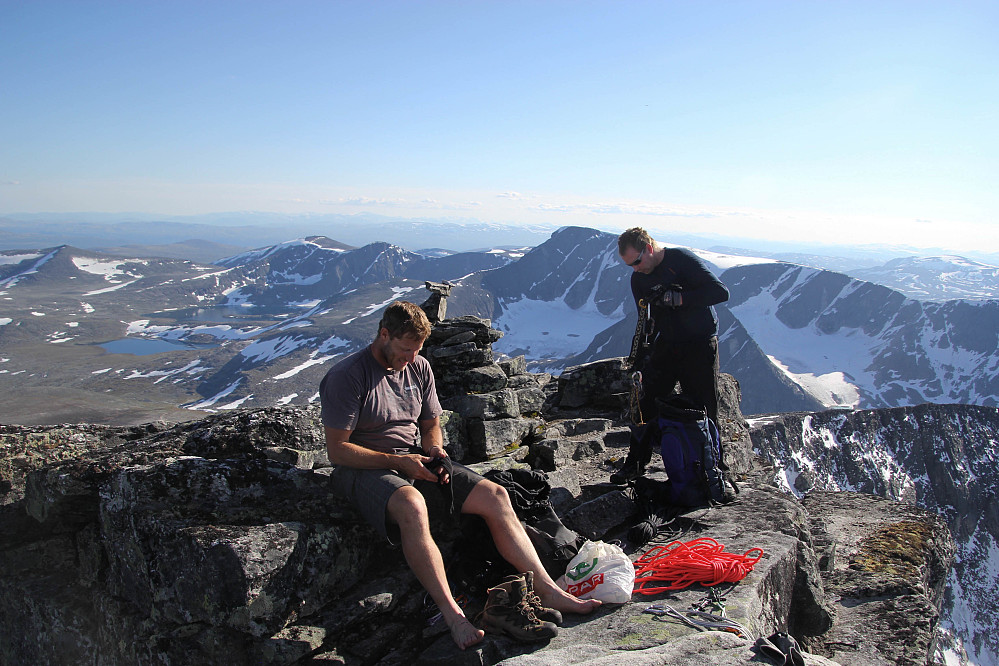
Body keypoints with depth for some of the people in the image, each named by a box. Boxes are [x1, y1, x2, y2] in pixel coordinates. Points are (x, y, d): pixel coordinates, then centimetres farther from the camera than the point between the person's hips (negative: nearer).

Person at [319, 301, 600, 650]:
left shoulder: (419, 367, 8)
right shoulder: (347, 376, -12)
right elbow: (337, 450, -14)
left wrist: (435, 450, -5)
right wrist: (398, 461, -20)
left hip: (416, 460, 6)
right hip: (364, 468, -6)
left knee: (494, 495, -14)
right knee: (412, 505, -41)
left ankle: (548, 591, -15)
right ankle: (452, 614, -36)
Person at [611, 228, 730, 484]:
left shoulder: (682, 260, -15)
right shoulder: (639, 279, 5)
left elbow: (720, 292, -22)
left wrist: (679, 298, -28)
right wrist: (639, 358, 3)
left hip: (699, 345, -5)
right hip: (666, 345, 5)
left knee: (703, 410, -1)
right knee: (646, 400, 2)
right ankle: (635, 463, 16)